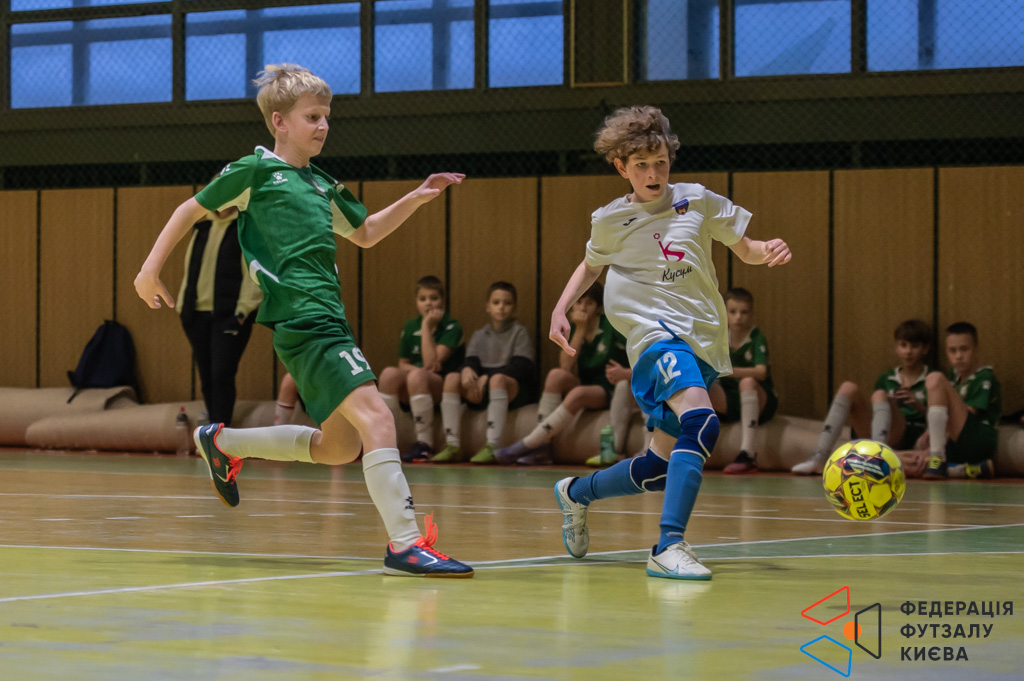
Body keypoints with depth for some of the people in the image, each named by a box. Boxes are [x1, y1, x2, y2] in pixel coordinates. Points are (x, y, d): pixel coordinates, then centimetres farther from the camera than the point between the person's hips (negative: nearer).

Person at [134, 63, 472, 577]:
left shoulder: (321, 184, 21)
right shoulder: (256, 170, 1)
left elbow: (365, 233, 34)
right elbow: (193, 209, 10)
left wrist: (417, 198, 22)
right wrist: (151, 268, 6)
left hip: (328, 320, 9)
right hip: (302, 320, -9)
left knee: (338, 447, 15)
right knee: (375, 416, -21)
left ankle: (222, 443, 32)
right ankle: (405, 544, -26)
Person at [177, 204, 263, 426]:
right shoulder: (202, 229, 16)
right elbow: (189, 270, 21)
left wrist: (242, 311, -16)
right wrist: (182, 307, 13)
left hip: (229, 316, -6)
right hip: (198, 315, 6)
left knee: (221, 376, -13)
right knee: (206, 378, 6)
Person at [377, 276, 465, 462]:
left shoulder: (452, 328, -7)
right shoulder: (410, 327, 10)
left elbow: (431, 363, -18)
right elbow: (403, 364, 13)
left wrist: (427, 326, -15)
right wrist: (419, 369, -10)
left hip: (445, 386, -5)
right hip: (411, 391, 5)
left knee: (417, 376, -36)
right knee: (389, 373, -25)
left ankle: (425, 444, -32)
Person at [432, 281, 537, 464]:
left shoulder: (519, 333, 5)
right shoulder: (479, 336, 17)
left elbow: (521, 367, -9)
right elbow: (470, 361, 3)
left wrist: (487, 378, -19)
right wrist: (467, 370, -23)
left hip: (515, 390, -4)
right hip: (482, 394, 4)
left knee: (497, 379, -36)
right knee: (452, 378, -19)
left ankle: (492, 447, -46)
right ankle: (452, 446, -25)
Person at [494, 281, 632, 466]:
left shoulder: (613, 327, -8)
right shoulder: (572, 329, 5)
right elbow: (565, 367, -11)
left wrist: (626, 373, -32)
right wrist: (580, 330, -14)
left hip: (611, 392, -5)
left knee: (578, 394, -35)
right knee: (556, 375, -24)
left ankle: (526, 445, -33)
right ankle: (540, 449, -28)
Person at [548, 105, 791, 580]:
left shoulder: (696, 201, 9)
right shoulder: (609, 221, 7)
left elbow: (746, 250, 16)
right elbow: (592, 265, 26)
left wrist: (770, 252, -7)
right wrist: (561, 308, 12)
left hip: (704, 345, 4)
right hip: (658, 335, -4)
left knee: (661, 466, 8)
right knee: (701, 424, -33)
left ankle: (577, 492, 36)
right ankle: (669, 547, -39)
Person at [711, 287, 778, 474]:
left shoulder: (757, 337, -12)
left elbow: (761, 372, -28)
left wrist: (729, 371, -43)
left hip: (760, 403, -3)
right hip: (729, 402, 4)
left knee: (747, 382, -36)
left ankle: (747, 453, -40)